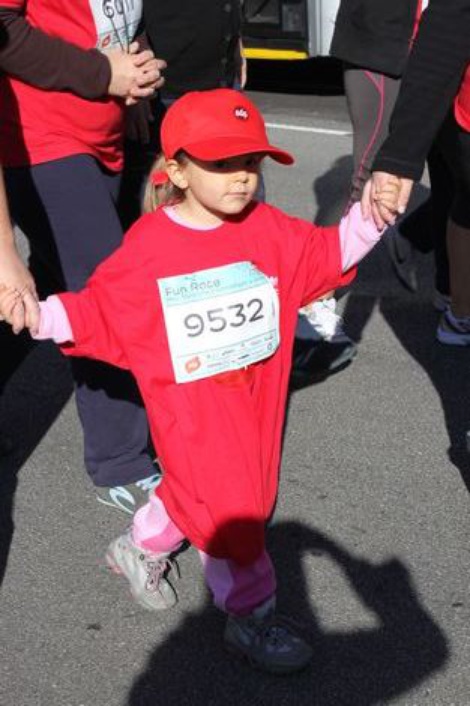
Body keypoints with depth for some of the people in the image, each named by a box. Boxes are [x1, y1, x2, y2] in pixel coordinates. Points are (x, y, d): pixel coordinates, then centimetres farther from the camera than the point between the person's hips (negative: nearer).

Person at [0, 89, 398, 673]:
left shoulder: (268, 230, -1)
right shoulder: (147, 245, -12)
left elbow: (327, 254, 8)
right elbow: (99, 313, -5)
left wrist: (369, 217, -7)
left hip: (255, 397, 6)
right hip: (189, 407, -5)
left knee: (196, 490, 21)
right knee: (227, 508, -4)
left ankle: (142, 549, 49)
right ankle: (252, 615, 15)